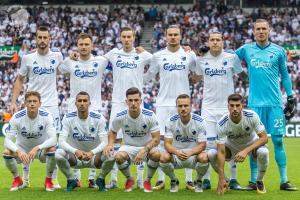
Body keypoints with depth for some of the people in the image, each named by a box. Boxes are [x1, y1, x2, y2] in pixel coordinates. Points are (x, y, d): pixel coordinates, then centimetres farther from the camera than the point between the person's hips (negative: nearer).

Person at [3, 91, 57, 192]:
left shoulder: (46, 116, -21)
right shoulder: (17, 117, -20)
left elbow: (53, 139, -30)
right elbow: (7, 140, -24)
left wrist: (37, 148, -45)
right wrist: (18, 151, -44)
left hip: (41, 149, -1)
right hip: (22, 149, 1)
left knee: (52, 149, -33)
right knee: (7, 152, -29)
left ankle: (48, 180, -6)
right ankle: (17, 180, 0)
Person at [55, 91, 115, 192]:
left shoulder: (98, 118, -11)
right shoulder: (69, 118, -10)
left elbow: (105, 142, -17)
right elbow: (61, 141, -18)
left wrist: (92, 152, -37)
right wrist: (76, 151, -38)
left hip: (94, 155, 0)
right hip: (75, 157, 0)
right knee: (59, 154, -31)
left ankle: (101, 179, 2)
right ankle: (71, 180, -1)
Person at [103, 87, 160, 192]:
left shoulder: (150, 115, -17)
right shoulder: (120, 117, -12)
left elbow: (156, 139, -15)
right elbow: (112, 132, 9)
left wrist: (144, 150, -31)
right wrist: (110, 144, -12)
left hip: (147, 147, -1)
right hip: (129, 147, 1)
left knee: (156, 154, -35)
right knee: (119, 157, -34)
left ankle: (148, 180, -3)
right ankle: (129, 179, 2)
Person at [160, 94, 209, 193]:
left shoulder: (199, 121, -12)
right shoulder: (171, 121, -9)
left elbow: (202, 145, -13)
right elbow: (167, 143, -12)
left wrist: (190, 153, -34)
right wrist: (177, 152, -35)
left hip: (194, 154, -1)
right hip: (176, 154, 1)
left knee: (204, 158, -34)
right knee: (164, 157, -31)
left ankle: (198, 181, 0)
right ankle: (174, 181, 1)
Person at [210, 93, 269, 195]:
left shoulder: (252, 116, -29)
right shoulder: (222, 124, -29)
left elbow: (264, 138, -26)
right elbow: (221, 152, -30)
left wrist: (246, 151, -40)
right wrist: (221, 179, -35)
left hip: (251, 144, -1)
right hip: (231, 146, 1)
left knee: (263, 152, -35)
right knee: (211, 154, -25)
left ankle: (260, 181, -4)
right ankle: (225, 180, 5)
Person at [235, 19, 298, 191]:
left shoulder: (278, 51, 5)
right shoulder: (246, 50, 6)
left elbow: (284, 74, 12)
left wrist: (291, 97, 9)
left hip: (275, 103, 0)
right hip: (255, 103, 1)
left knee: (278, 140, -1)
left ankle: (284, 180, 5)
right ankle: (254, 180, 9)